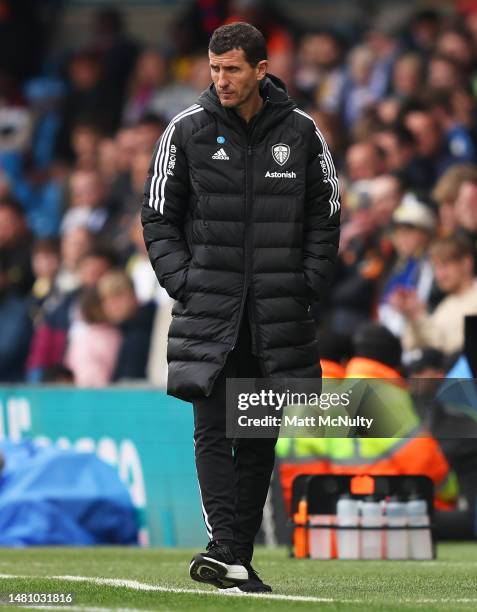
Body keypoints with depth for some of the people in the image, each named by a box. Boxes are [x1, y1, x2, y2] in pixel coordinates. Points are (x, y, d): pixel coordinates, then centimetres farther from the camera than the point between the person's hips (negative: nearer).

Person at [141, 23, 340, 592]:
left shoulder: (301, 132, 3)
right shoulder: (186, 130, -1)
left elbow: (324, 214, 11)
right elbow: (158, 218, 5)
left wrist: (307, 284, 0)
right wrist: (183, 284, -6)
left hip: (278, 311, 2)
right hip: (208, 309, -2)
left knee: (260, 437, 6)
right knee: (213, 430, -12)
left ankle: (240, 559, 12)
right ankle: (224, 550, -21)